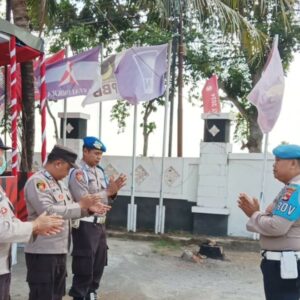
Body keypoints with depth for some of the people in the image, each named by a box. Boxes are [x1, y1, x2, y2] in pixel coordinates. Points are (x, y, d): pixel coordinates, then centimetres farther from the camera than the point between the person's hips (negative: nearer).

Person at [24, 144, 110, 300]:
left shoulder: (59, 182, 15)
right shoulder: (36, 182, -16)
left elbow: (67, 211, 18)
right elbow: (48, 212, -27)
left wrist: (88, 208, 0)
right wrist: (80, 205, -21)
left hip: (60, 249, 10)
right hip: (43, 252, -10)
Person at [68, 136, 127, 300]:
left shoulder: (99, 171, 10)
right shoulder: (78, 173, -14)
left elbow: (106, 197, 13)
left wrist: (114, 190, -8)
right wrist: (108, 191, -20)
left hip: (100, 223, 8)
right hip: (85, 225, -8)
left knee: (99, 263, 18)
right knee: (84, 266, 1)